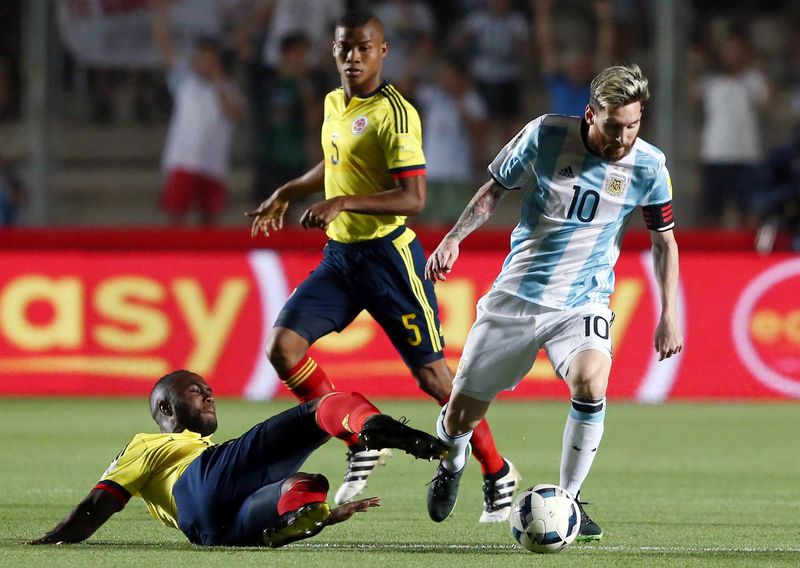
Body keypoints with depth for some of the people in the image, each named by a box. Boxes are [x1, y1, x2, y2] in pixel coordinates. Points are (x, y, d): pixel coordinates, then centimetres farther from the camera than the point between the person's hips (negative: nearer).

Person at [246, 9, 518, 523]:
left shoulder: (395, 114, -15)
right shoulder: (334, 104, 9)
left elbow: (414, 197, -23)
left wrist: (344, 203, -31)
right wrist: (288, 193, 32)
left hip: (388, 255, -7)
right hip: (340, 255, 7)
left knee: (431, 373, -4)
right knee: (283, 346, -9)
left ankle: (497, 474, 14)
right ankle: (360, 446, 4)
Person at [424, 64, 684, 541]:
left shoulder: (648, 167, -9)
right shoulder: (546, 136, -11)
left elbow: (664, 240, 7)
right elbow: (496, 189, 6)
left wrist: (669, 315, 2)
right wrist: (454, 238, -5)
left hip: (584, 302, -1)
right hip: (516, 295, 1)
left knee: (590, 381, -33)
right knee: (460, 419, 4)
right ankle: (453, 461, 43)